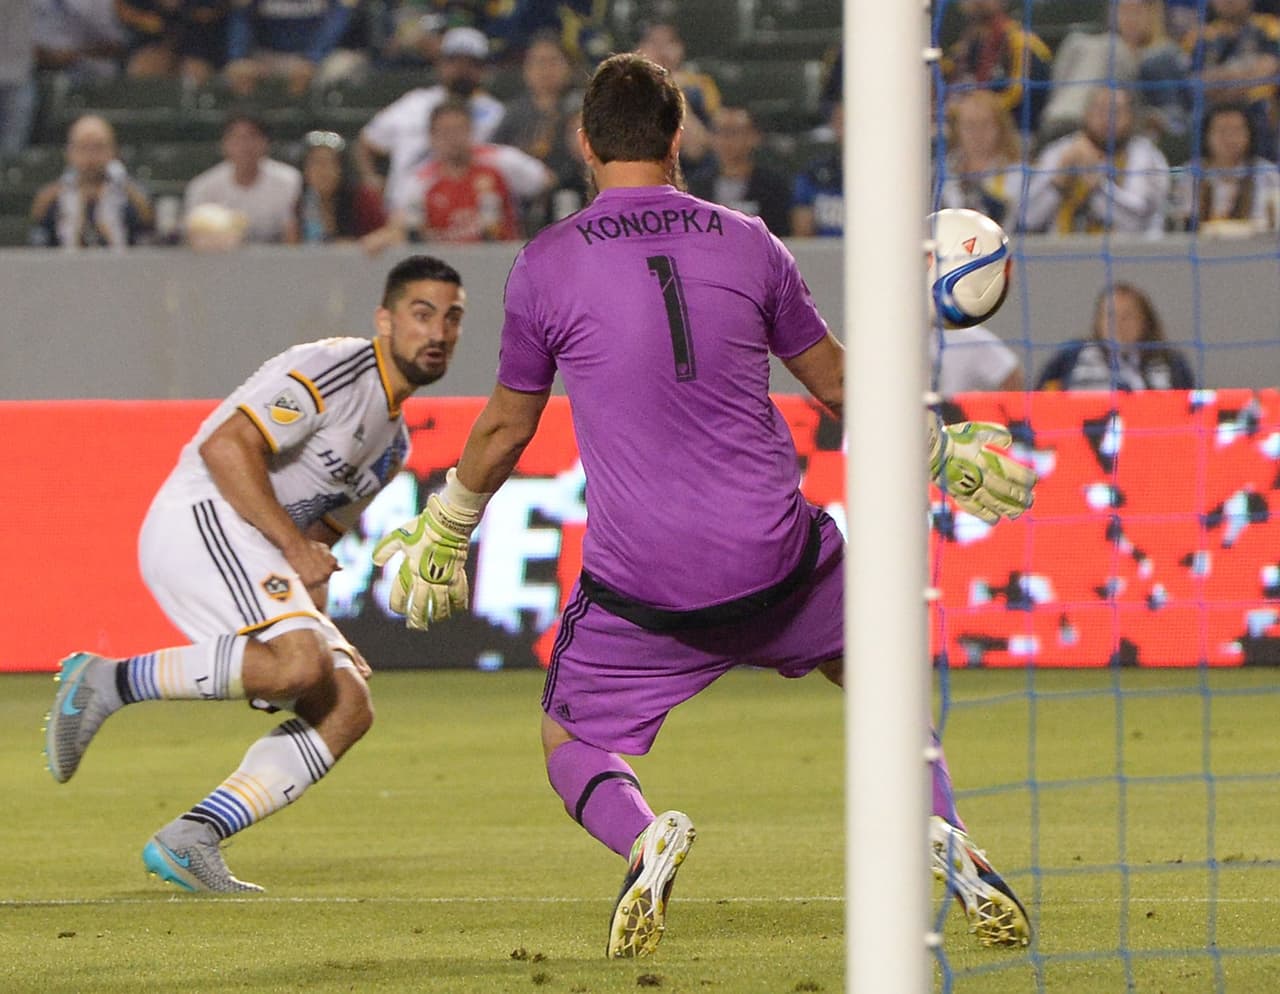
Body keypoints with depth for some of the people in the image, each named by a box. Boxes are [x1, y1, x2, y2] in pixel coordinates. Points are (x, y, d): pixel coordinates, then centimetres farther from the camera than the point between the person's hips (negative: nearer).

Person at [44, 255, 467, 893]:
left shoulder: (393, 443, 22)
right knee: (295, 665, -31)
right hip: (199, 520, -10)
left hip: (253, 559, 10)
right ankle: (109, 681, -18)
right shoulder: (335, 370, -8)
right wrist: (295, 548, -18)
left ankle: (188, 840, -6)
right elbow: (225, 445, -18)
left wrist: (315, 619, 10)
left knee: (347, 707, -2)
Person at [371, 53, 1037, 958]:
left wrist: (443, 530, 25)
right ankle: (948, 843, 3)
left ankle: (643, 838, -18)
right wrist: (942, 450, 30)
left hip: (640, 581, -2)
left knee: (571, 741, 16)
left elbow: (505, 427, 8)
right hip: (776, 558, 2)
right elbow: (837, 383, 13)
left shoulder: (545, 265, -2)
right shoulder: (748, 244, 3)